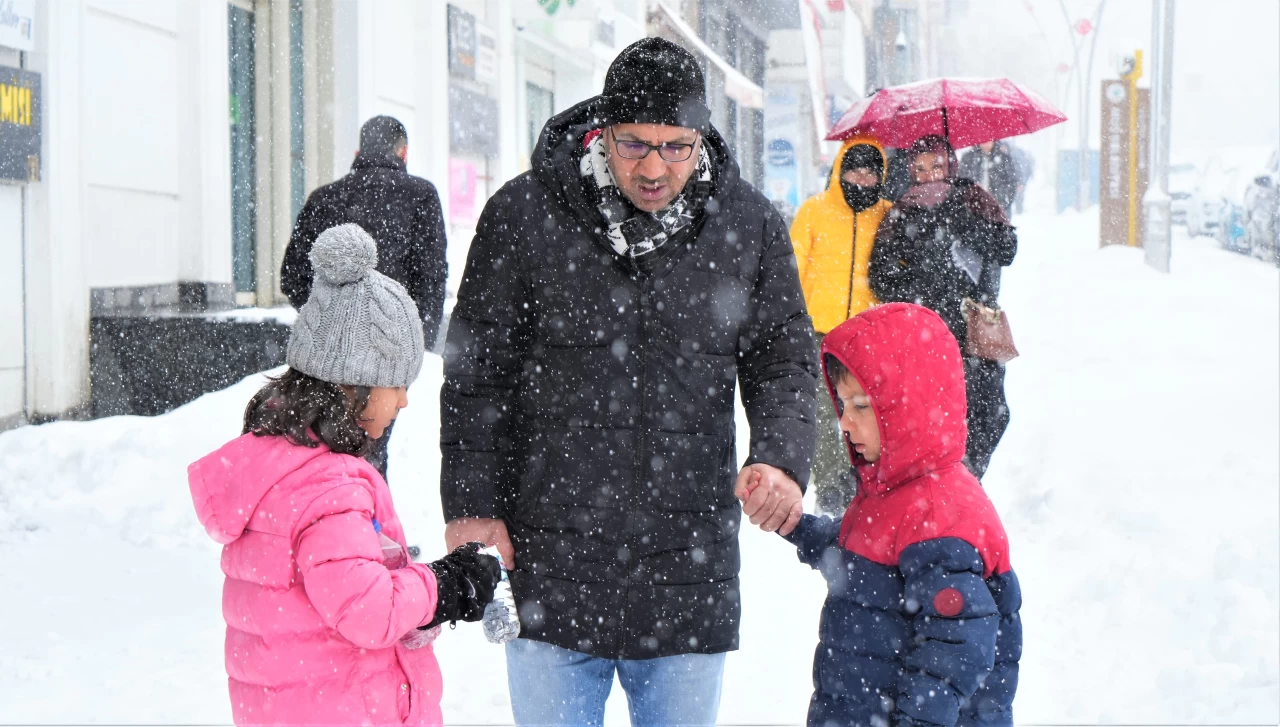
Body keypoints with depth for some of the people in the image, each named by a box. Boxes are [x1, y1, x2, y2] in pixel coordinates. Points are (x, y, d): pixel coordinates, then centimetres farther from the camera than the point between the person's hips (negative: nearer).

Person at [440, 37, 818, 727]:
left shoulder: (750, 226, 0)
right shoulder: (523, 215, -5)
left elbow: (784, 357, 8)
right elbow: (477, 370, 2)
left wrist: (781, 454, -12)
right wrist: (470, 502, -3)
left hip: (689, 572, 2)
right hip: (549, 567, -1)